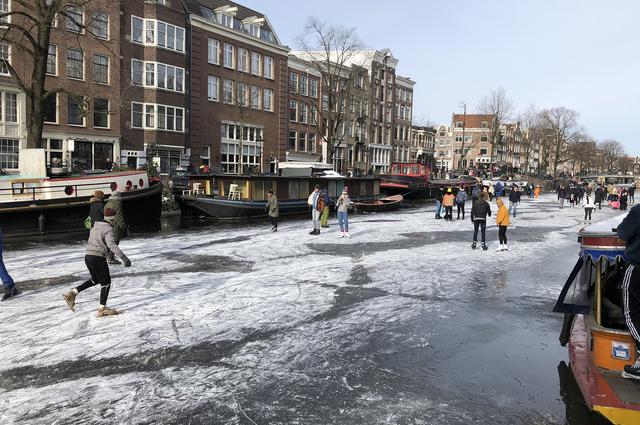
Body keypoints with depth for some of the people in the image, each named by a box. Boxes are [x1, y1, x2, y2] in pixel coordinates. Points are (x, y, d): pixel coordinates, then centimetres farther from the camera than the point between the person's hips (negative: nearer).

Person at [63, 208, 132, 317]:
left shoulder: (96, 227, 17)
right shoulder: (109, 229, -10)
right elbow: (112, 245, -26)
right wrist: (124, 258, -32)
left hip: (88, 256, 8)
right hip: (98, 258, -8)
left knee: (95, 280, 25)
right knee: (106, 282, 3)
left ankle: (72, 293, 18)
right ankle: (102, 308, 2)